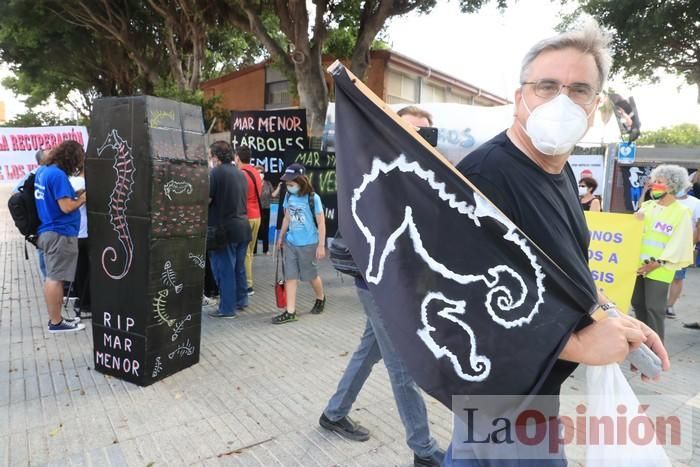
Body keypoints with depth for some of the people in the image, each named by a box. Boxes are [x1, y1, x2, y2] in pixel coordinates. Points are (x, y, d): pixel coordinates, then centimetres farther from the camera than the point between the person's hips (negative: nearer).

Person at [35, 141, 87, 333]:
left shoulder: (42, 170, 11)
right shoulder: (58, 175, -18)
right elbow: (66, 207, -21)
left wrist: (76, 194, 9)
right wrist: (83, 198, -5)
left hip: (49, 231, 10)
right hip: (60, 234, -10)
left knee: (52, 277, 14)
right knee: (56, 279, -3)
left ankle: (55, 318, 23)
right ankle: (56, 322, 6)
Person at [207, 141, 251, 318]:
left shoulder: (216, 172, -13)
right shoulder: (240, 173, 12)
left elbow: (206, 200, -15)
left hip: (224, 228, -8)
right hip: (242, 226, 8)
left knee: (224, 269, 1)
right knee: (239, 266, 18)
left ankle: (227, 308, 7)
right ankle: (241, 300, 28)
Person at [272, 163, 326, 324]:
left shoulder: (313, 198, -14)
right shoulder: (289, 197, 1)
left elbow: (321, 223, -11)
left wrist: (321, 245, -12)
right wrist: (281, 237, 20)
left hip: (308, 244, -5)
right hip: (290, 243, 5)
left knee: (311, 276, 11)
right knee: (290, 277, 2)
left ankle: (321, 299, 39)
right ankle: (290, 312, 7)